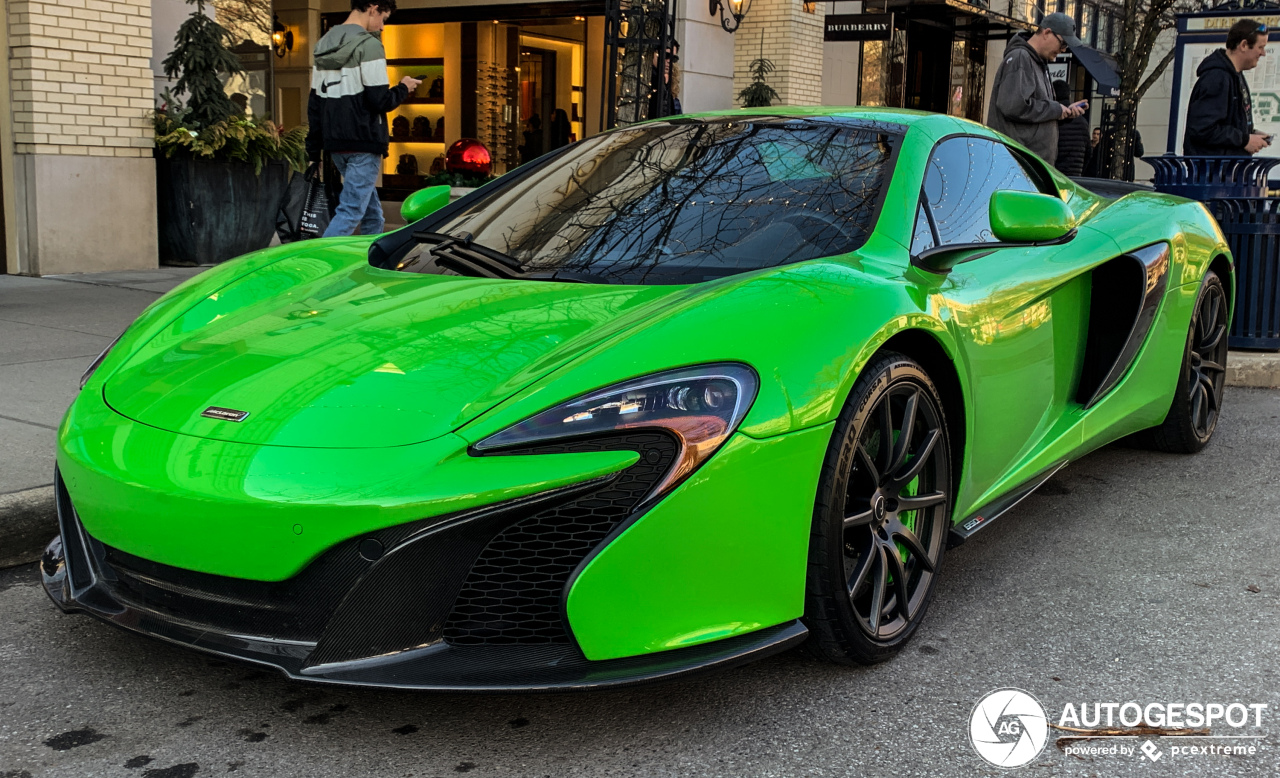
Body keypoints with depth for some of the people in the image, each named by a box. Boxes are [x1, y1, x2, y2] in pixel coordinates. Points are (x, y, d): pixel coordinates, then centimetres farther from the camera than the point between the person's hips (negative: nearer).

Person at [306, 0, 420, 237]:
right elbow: (380, 101, -16)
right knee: (350, 212, -9)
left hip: (335, 143, 9)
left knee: (372, 212, 18)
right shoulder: (369, 45, -11)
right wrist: (403, 88, 3)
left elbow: (314, 103, 16)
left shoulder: (324, 44, 14)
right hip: (363, 142, -9)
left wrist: (313, 146, 20)